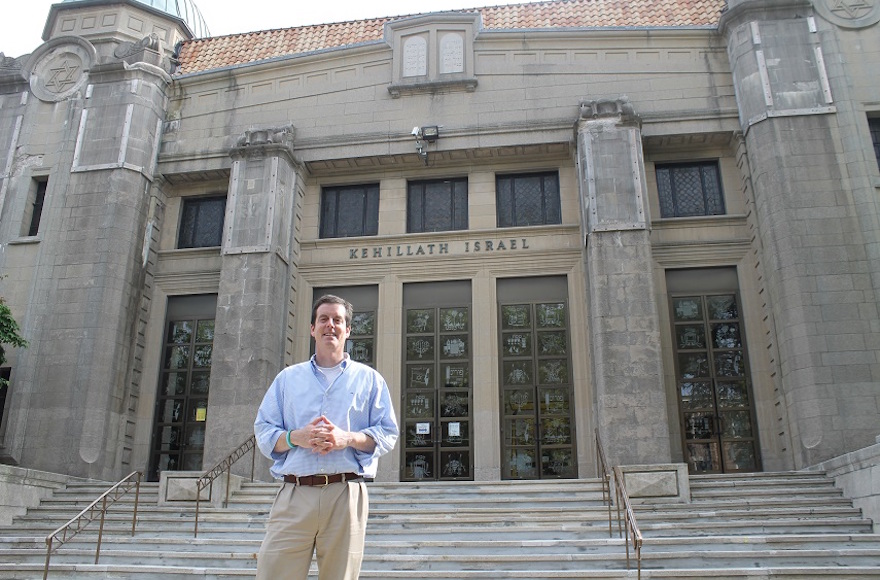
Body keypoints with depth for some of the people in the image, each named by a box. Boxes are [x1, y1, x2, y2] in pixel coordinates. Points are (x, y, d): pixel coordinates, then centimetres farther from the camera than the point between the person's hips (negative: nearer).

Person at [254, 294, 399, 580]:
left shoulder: (369, 379, 14)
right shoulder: (288, 377, 18)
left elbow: (388, 433, 7)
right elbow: (263, 431, 12)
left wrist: (347, 438, -10)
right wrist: (296, 437, -9)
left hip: (346, 495, 0)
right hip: (294, 494, 1)